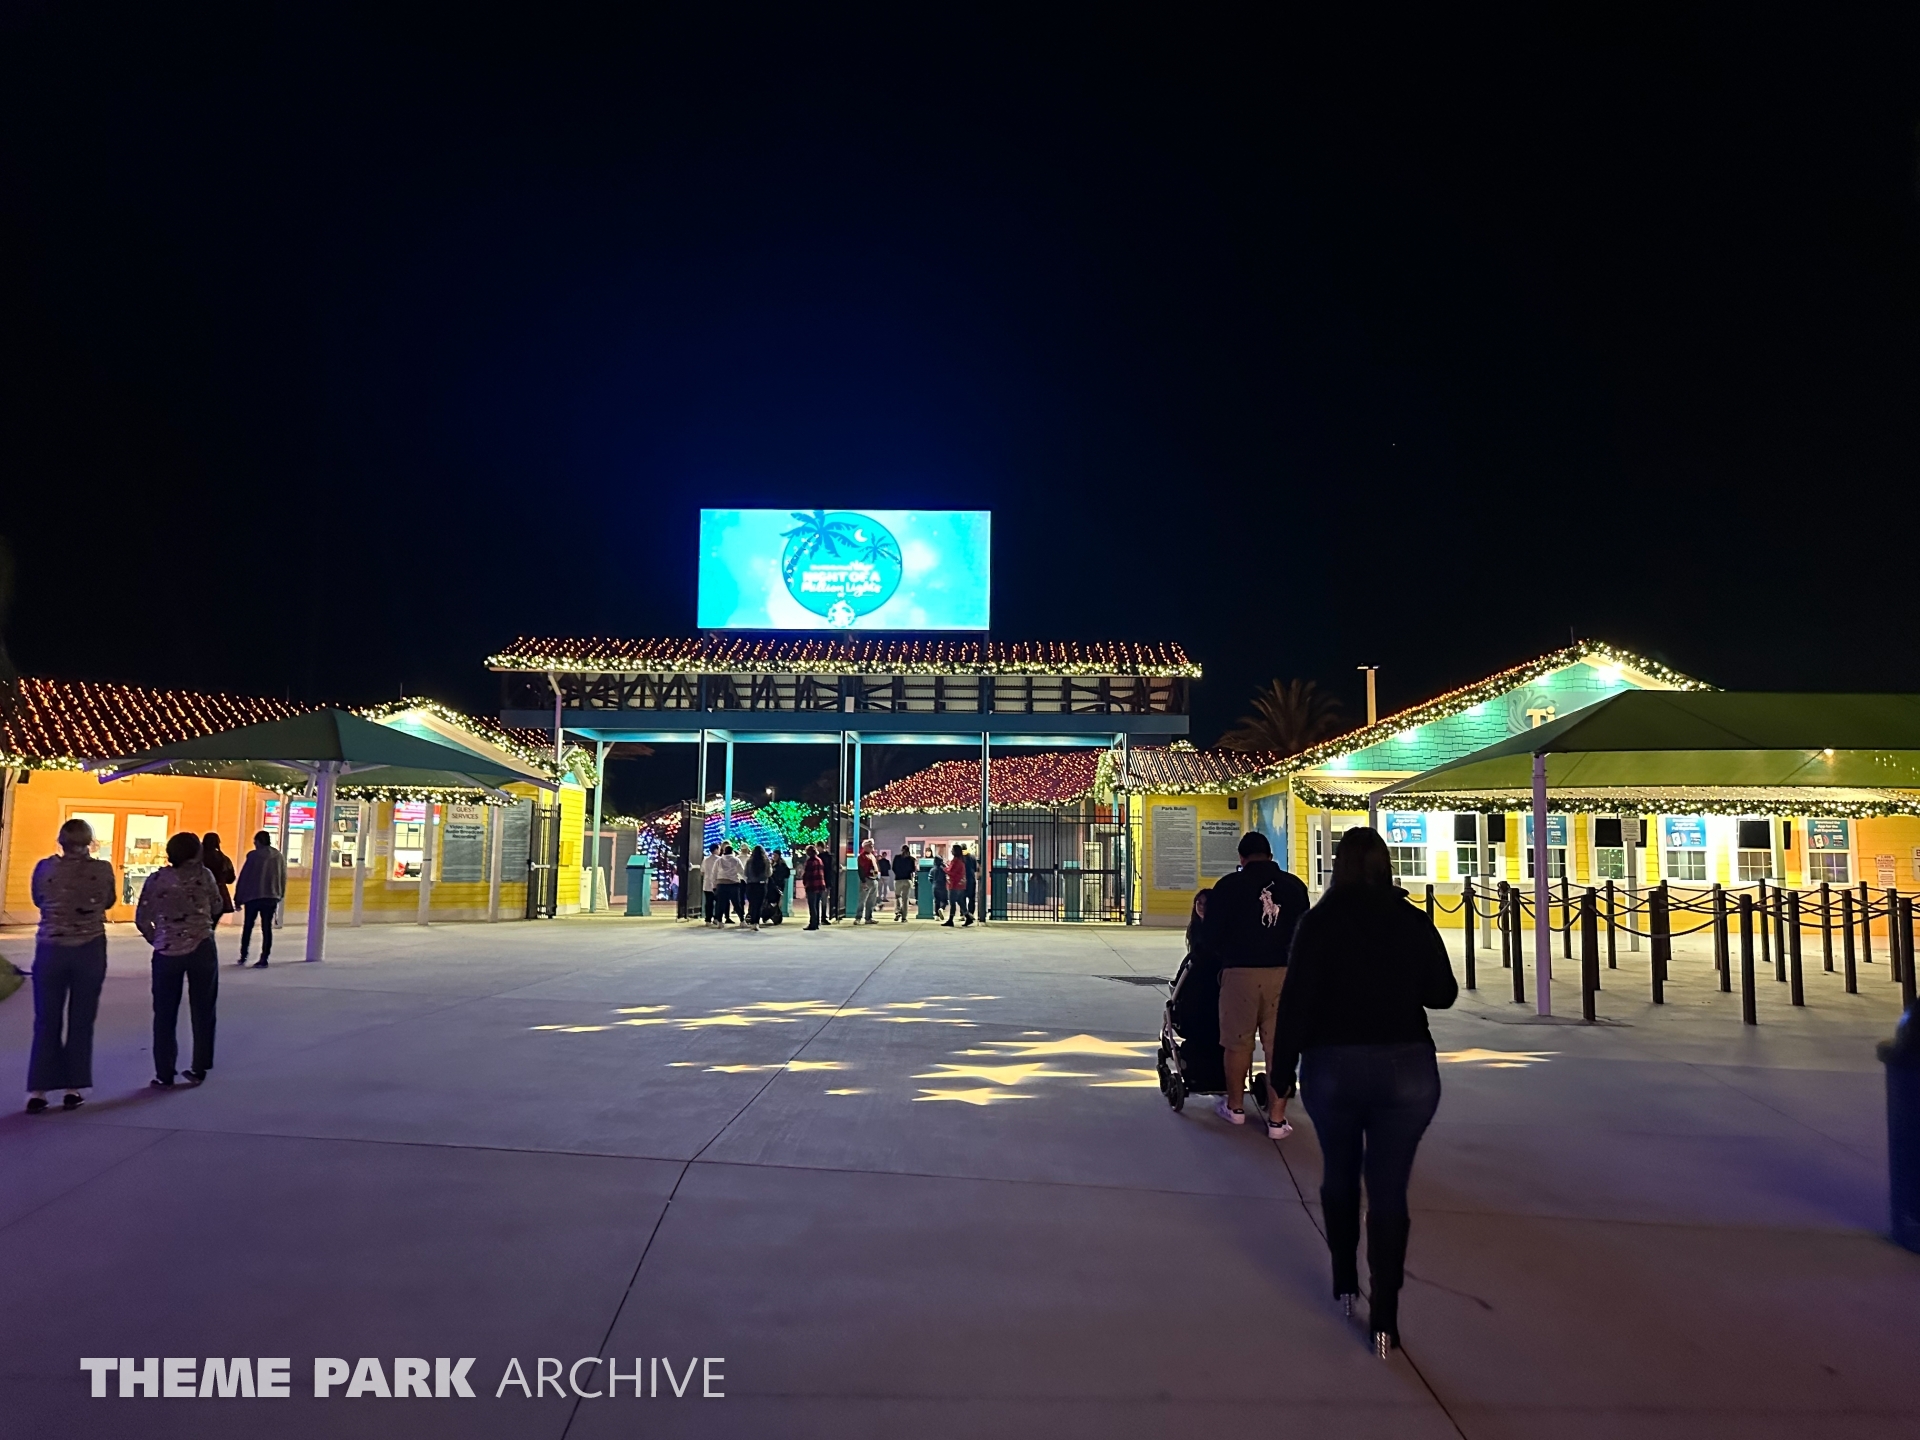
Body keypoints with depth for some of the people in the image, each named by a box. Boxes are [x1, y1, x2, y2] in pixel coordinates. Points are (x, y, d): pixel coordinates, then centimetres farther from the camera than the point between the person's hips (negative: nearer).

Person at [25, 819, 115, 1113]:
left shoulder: (45, 867, -5)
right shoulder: (102, 870, -7)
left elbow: (38, 901, 11)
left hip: (51, 950, 1)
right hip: (90, 950, -1)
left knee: (46, 1021, 9)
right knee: (81, 1021, 8)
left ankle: (37, 1091, 8)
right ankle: (73, 1089, 11)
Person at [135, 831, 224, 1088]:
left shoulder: (157, 878, -4)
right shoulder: (204, 874, -4)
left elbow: (141, 919, -2)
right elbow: (216, 907, 7)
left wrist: (157, 940, 12)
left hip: (167, 953, 0)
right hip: (202, 948, 0)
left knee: (165, 1015, 10)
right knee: (202, 1011, 12)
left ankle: (165, 1075, 12)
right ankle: (198, 1069, 17)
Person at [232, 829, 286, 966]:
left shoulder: (253, 855, -6)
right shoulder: (280, 857, 6)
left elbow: (243, 877, -5)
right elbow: (283, 878, 9)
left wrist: (238, 898, 0)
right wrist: (279, 896, 17)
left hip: (252, 897, -3)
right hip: (271, 897, 3)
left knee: (247, 927, 14)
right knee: (267, 928, 4)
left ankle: (243, 956, 18)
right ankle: (264, 959, -1)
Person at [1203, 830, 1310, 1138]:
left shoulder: (1228, 885, -2)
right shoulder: (1295, 886, 5)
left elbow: (1213, 936, 1)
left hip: (1240, 972, -2)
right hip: (1285, 973, 2)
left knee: (1237, 1042, 13)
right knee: (1279, 1046, 5)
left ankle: (1235, 1106, 27)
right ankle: (1277, 1119, 7)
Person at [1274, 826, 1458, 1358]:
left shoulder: (1319, 922, -7)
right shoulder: (1414, 921, -1)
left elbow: (1298, 997, -10)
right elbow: (1442, 993, 7)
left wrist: (1284, 1060, -2)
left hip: (1333, 1064, 0)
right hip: (1407, 1067, 1)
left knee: (1338, 1173, 20)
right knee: (1389, 1189, 3)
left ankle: (1345, 1283, 29)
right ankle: (1385, 1316, -1)